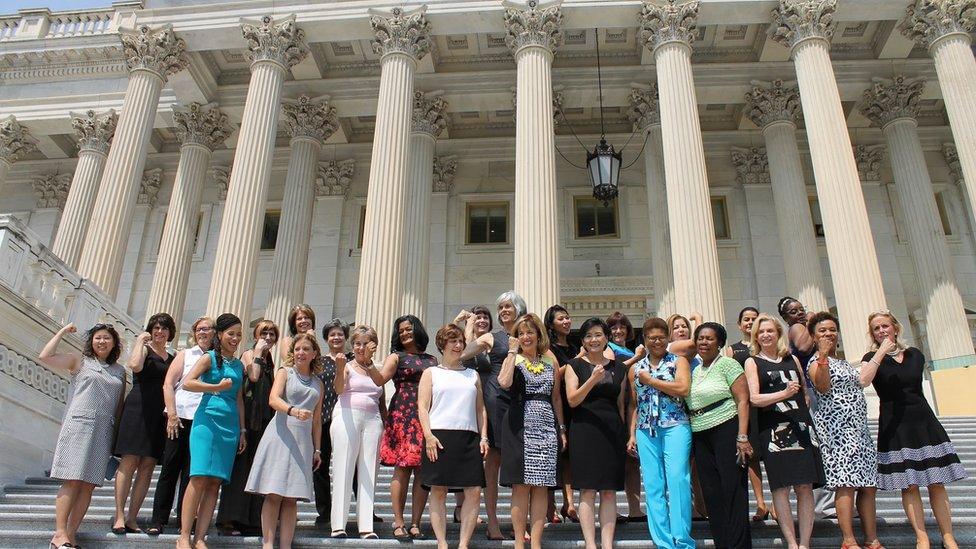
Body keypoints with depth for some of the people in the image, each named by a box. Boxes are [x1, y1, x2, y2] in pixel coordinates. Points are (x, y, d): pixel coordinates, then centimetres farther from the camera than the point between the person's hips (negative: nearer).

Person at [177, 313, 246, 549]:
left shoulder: (239, 365, 18)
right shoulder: (209, 357, 3)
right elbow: (187, 383, -10)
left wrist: (242, 430, 16)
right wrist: (218, 387, -15)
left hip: (230, 425, 5)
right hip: (208, 420, -5)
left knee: (215, 482, 0)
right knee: (199, 478, -12)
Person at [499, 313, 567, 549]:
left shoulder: (550, 360, 13)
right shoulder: (513, 359, 3)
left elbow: (556, 397, 17)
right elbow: (504, 382, -19)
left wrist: (561, 428, 11)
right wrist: (512, 351, -11)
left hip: (547, 427, 3)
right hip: (520, 427, -3)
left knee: (541, 487, 4)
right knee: (521, 486, -1)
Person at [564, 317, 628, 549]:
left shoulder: (618, 367, 13)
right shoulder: (575, 365, 5)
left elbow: (620, 403, 16)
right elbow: (572, 400, -5)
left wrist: (625, 433, 11)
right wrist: (593, 379, -18)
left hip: (613, 431, 3)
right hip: (585, 430, -3)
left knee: (609, 491, 2)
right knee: (588, 489, -5)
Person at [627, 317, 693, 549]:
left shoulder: (678, 361, 6)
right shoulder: (636, 368, 16)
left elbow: (683, 389, -12)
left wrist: (650, 380, -5)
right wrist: (632, 434, 11)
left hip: (675, 427, -4)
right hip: (646, 431, 4)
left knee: (677, 481, -14)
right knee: (653, 486, 2)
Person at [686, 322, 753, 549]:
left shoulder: (727, 364, -3)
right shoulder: (695, 371, 17)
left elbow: (743, 400, -9)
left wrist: (742, 437, -17)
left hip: (726, 430, -7)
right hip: (700, 436, 7)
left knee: (733, 491, -5)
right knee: (711, 494, 8)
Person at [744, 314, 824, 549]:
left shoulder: (792, 359, 17)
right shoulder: (753, 362, 6)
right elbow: (754, 398, -5)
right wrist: (784, 393, -18)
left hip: (802, 426, 3)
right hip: (774, 430, -3)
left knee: (805, 486, -1)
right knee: (781, 487, -6)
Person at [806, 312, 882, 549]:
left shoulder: (844, 362, 21)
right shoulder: (816, 361, -3)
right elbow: (822, 387, -23)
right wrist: (823, 355, -31)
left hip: (860, 428, 9)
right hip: (837, 429, -8)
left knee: (869, 485, 7)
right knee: (846, 485, -13)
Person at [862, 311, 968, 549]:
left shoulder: (915, 355, 9)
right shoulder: (872, 358, -1)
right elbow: (862, 381, -22)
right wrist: (881, 352, -19)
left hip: (923, 420, 3)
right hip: (895, 426, -3)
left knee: (937, 482, 2)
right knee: (909, 485, -2)